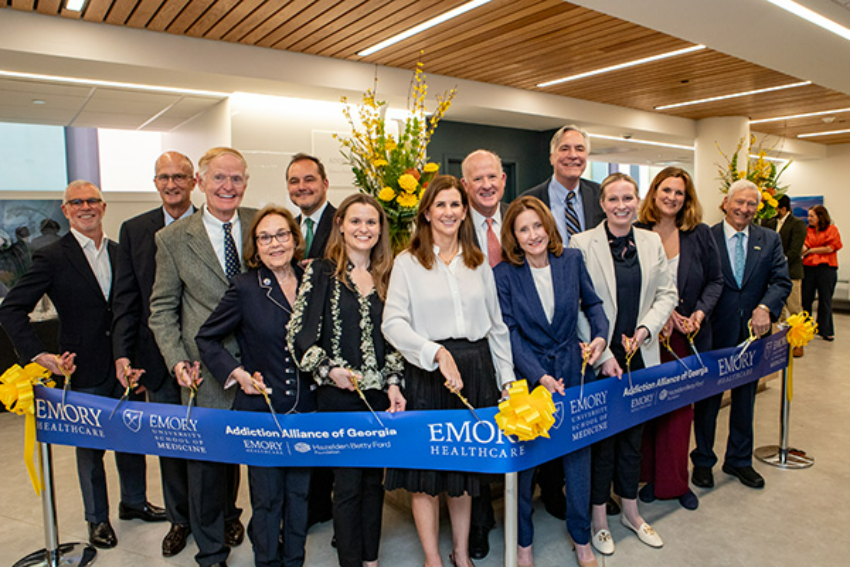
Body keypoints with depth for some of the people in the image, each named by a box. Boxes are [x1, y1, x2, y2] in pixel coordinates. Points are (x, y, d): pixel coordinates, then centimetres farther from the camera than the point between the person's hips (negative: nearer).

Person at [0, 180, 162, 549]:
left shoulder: (121, 253, 6)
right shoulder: (52, 258, -7)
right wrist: (38, 355, -17)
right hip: (86, 370, -4)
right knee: (90, 446, 11)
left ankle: (134, 501, 36)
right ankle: (97, 518, 30)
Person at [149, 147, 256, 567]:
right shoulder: (173, 239, -2)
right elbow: (163, 308, 2)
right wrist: (176, 360, -9)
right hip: (205, 370, -1)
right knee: (205, 457, 9)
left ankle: (228, 513, 46)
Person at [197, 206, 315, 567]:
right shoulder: (245, 288, -8)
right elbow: (206, 338, 1)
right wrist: (237, 373, -9)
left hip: (305, 407, 3)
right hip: (260, 408, -3)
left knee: (300, 492, 14)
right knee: (266, 496, 8)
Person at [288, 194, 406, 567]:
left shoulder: (386, 276, 9)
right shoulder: (321, 273, -3)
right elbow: (298, 334, -6)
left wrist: (394, 384, 1)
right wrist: (328, 369, -16)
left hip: (380, 395, 4)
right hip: (339, 396, -3)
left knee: (374, 479, 13)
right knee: (348, 483, 4)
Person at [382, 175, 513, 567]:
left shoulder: (478, 263, 11)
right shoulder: (408, 262, -1)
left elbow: (497, 325, 13)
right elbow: (392, 323, -12)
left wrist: (507, 378, 7)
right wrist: (437, 352, -23)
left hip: (475, 370, 4)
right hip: (427, 373, -3)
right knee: (426, 470, 5)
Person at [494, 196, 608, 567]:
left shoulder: (572, 260, -1)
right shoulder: (504, 275, -10)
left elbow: (592, 303, 12)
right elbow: (510, 334, -11)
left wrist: (600, 335, -6)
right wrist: (540, 376, -19)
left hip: (573, 369, 3)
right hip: (528, 374, -2)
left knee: (578, 451, 12)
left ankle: (581, 537, 34)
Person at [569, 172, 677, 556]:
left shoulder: (652, 242, 6)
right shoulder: (582, 244, -9)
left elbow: (667, 294, 9)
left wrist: (646, 329, -8)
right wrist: (603, 354, -13)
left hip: (640, 358, 4)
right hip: (599, 361, -4)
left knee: (633, 435, 18)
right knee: (601, 437, 7)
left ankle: (631, 512, 37)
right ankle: (599, 518, 27)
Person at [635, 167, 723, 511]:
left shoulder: (700, 234, 3)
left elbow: (715, 280, 8)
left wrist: (700, 312, -8)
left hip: (687, 335, 2)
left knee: (681, 406, 10)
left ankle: (676, 481, 26)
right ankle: (650, 476, 25)